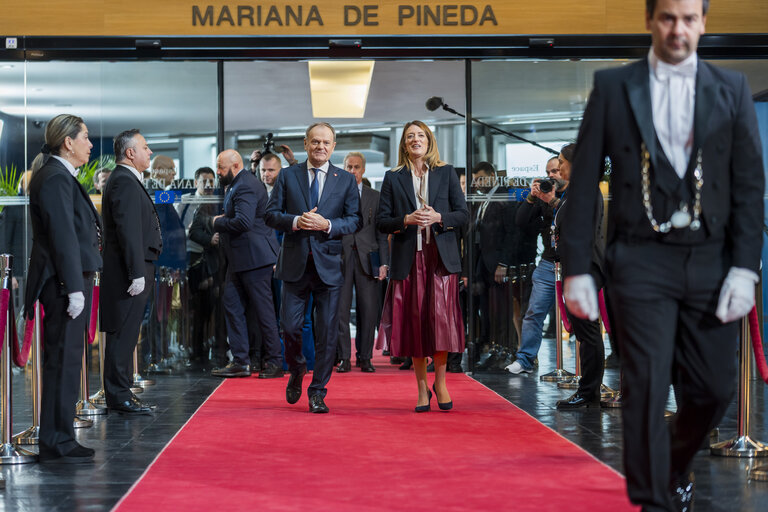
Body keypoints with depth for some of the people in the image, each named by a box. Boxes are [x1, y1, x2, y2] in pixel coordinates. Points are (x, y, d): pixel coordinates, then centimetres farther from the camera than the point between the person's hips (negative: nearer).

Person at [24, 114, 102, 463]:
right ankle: (56, 444, -2)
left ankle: (59, 439, 19)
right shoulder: (55, 178, -15)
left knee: (65, 361, 13)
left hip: (70, 280, 11)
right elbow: (62, 235, -20)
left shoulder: (60, 176, 18)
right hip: (64, 281, -11)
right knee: (63, 361, -6)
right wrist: (74, 288, -21)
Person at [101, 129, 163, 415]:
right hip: (129, 273, -11)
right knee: (123, 335, -7)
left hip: (132, 272, 11)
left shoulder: (128, 181, 20)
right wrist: (137, 273, -23)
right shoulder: (125, 182, -14)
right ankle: (119, 397, -5)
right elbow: (128, 231, -21)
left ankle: (121, 393, 18)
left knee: (126, 335, 13)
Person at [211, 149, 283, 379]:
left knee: (263, 309, -4)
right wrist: (224, 220, 5)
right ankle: (240, 361, 13)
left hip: (253, 257, -11)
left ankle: (274, 362, 4)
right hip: (239, 259, 11)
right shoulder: (237, 185, 16)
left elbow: (244, 222, -28)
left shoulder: (246, 186, -17)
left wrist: (218, 222, -13)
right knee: (232, 305, 10)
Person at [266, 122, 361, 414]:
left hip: (329, 265, 0)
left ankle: (318, 392, 9)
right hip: (295, 263, 0)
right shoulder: (287, 176, 8)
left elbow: (355, 220, 2)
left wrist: (327, 225, -14)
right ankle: (296, 370, 30)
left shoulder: (346, 180, 7)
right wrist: (295, 222, -15)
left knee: (327, 331, 0)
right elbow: (271, 214, 4)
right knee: (289, 325, 0)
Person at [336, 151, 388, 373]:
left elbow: (381, 233, 9)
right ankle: (344, 357, 5)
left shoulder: (375, 197, 12)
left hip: (367, 258, 1)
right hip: (340, 256, -1)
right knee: (340, 309, -2)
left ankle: (364, 357, 8)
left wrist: (383, 263, 1)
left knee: (368, 310, 0)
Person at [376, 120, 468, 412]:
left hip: (441, 257, -1)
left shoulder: (446, 173, 10)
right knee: (415, 322, 0)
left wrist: (438, 218, -11)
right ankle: (422, 387, 10)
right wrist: (406, 220, -11)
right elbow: (381, 221, 6)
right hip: (409, 259, 1)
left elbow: (463, 214, 7)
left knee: (441, 317, -10)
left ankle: (440, 381, 7)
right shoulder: (393, 178, 10)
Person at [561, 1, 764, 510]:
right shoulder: (612, 86, 4)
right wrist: (577, 269, -1)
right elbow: (584, 181, 4)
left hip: (711, 261, 2)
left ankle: (677, 467, 36)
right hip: (642, 260, -2)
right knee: (646, 387, -7)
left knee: (714, 387, 6)